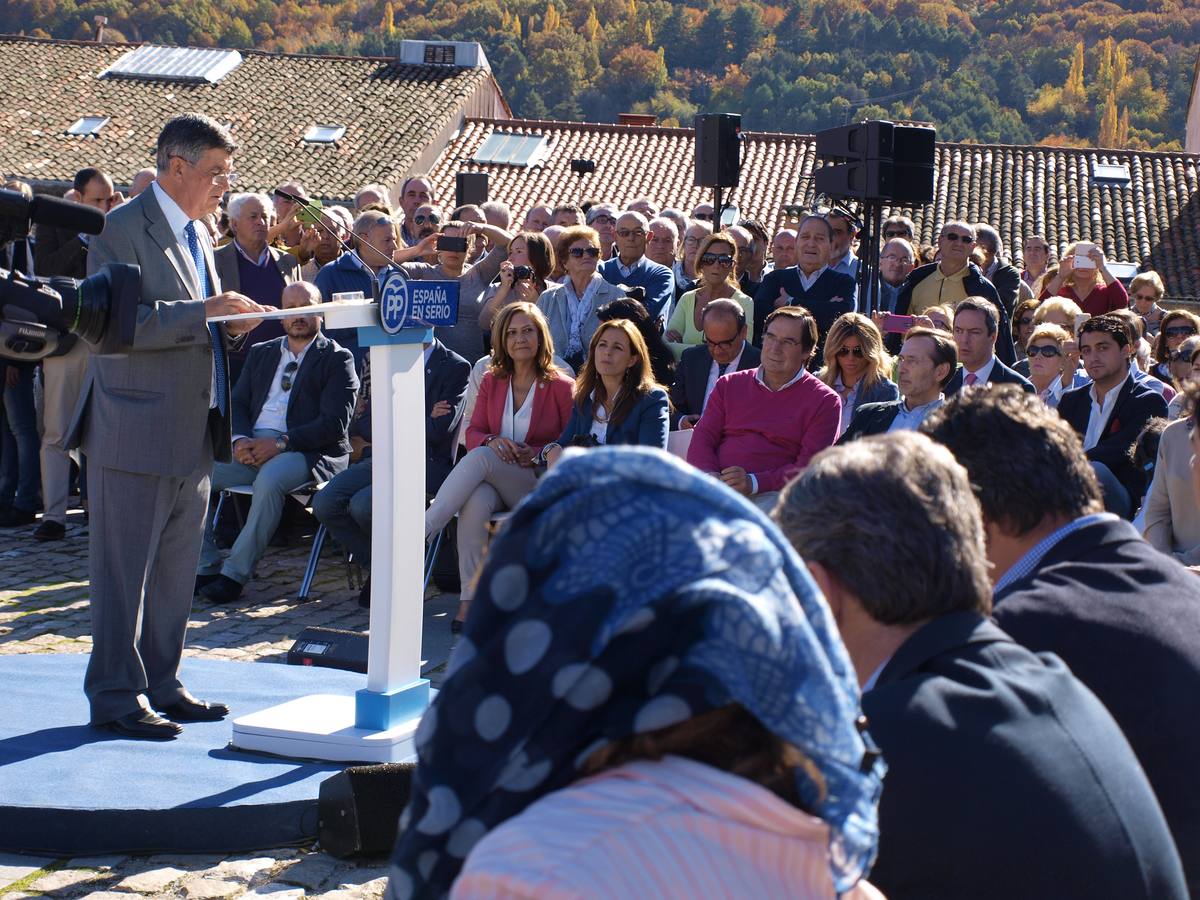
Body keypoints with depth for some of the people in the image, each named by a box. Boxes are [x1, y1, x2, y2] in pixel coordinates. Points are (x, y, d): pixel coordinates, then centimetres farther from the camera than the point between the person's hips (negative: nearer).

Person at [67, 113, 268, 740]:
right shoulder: (124, 228, -11)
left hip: (193, 431, 9)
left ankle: (161, 686, 22)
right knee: (124, 569, -2)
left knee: (176, 569, 13)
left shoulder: (196, 234, 17)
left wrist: (230, 323, 4)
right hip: (137, 432, -9)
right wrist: (199, 313, -24)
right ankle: (115, 695, 5)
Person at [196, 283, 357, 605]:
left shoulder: (337, 359, 5)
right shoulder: (261, 353, 24)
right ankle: (206, 566, -11)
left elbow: (334, 424, -6)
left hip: (307, 452, -5)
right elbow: (238, 404, 16)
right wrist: (241, 440, -7)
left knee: (269, 479, -38)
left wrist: (281, 442, -17)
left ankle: (236, 573, -28)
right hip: (252, 448, 6)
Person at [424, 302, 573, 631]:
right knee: (475, 502, -35)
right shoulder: (492, 382, 15)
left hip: (540, 486, -3)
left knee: (480, 458, -32)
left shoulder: (561, 387, 3)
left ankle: (422, 528, -36)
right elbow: (473, 433, 11)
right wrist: (492, 441, -12)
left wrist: (536, 453, -14)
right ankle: (469, 599, -36)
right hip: (493, 481, 3)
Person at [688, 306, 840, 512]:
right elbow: (702, 439, 13)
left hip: (769, 494, -2)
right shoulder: (729, 384, 21)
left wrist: (753, 483, -17)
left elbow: (810, 467, -3)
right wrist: (709, 475, -11)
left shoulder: (824, 401, 8)